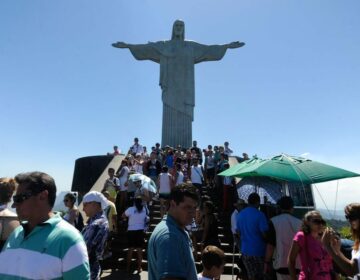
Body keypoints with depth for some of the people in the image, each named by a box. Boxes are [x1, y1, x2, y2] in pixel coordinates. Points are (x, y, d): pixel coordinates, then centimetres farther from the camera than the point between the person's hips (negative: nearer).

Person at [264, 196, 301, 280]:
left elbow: (270, 245, -8)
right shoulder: (299, 223, 2)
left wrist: (267, 263, 1)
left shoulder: (274, 221, -6)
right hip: (298, 265, 3)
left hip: (282, 264, -3)